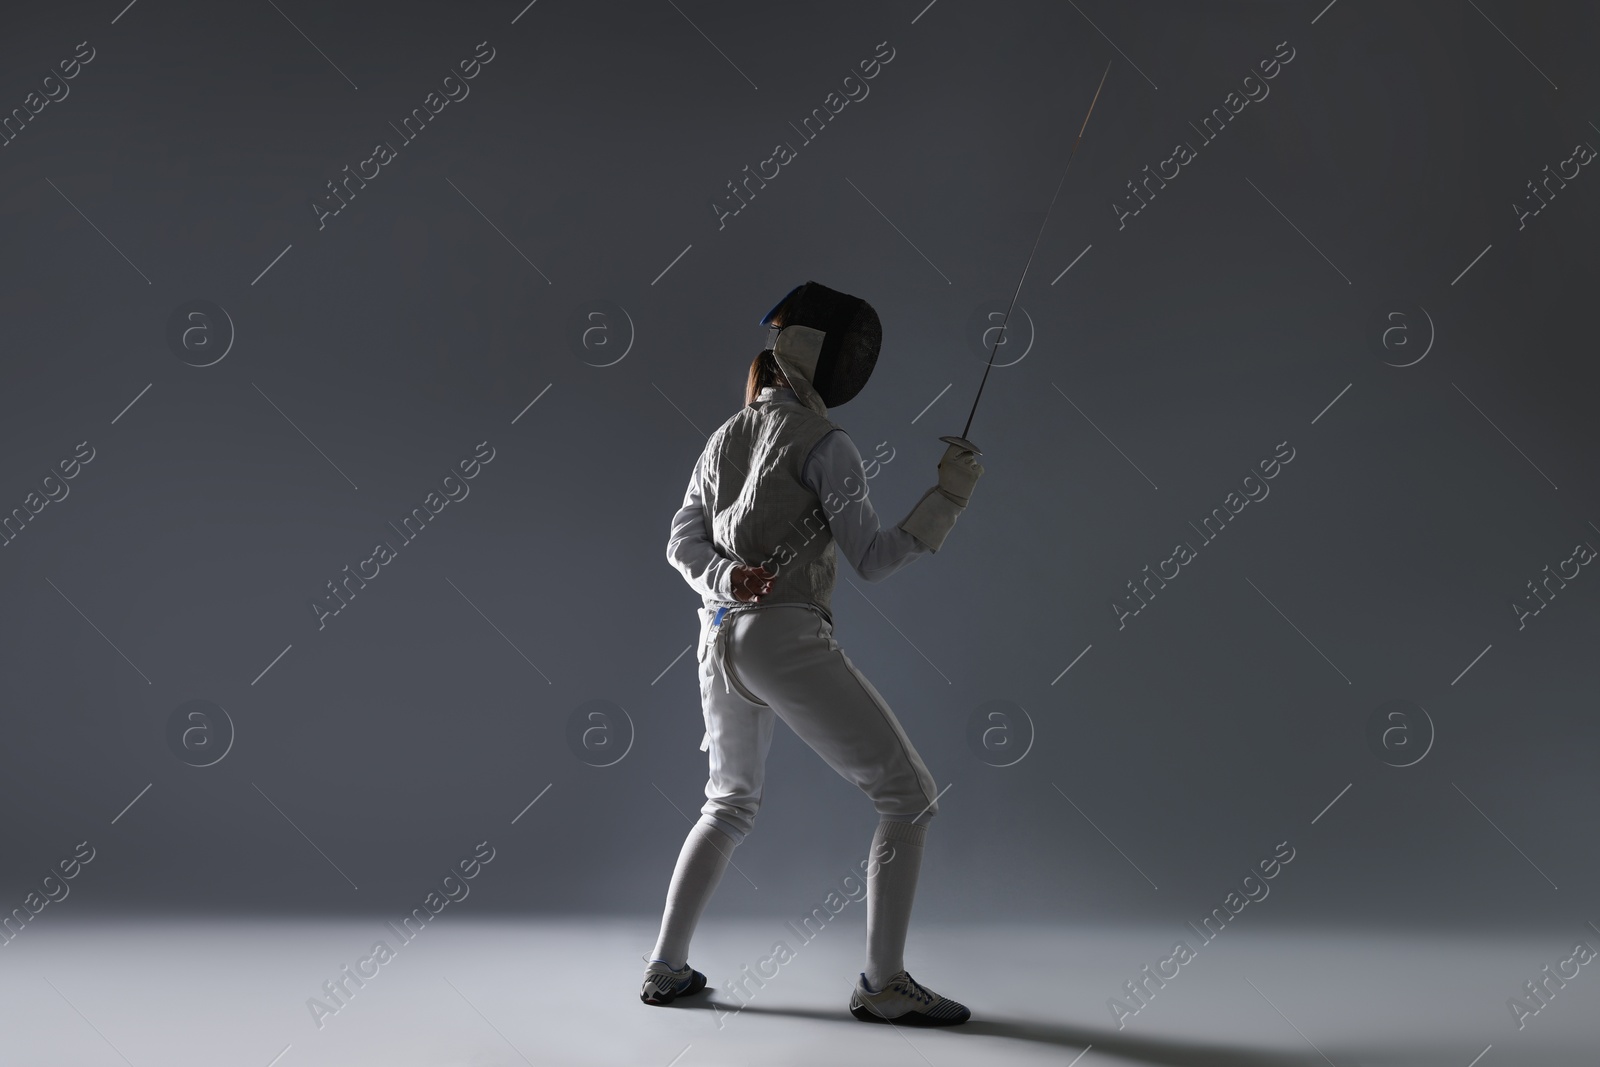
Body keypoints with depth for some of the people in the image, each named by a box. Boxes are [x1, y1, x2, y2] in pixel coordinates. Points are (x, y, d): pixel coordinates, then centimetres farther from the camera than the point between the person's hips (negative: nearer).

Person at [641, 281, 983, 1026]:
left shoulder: (724, 439, 16)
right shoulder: (825, 444, -7)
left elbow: (683, 546, 12)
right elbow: (873, 561, -9)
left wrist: (726, 582, -7)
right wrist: (949, 495, -9)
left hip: (721, 643, 7)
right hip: (788, 643, -7)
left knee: (731, 806, 28)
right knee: (909, 797, 0)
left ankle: (666, 967, 24)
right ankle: (883, 983, -4)